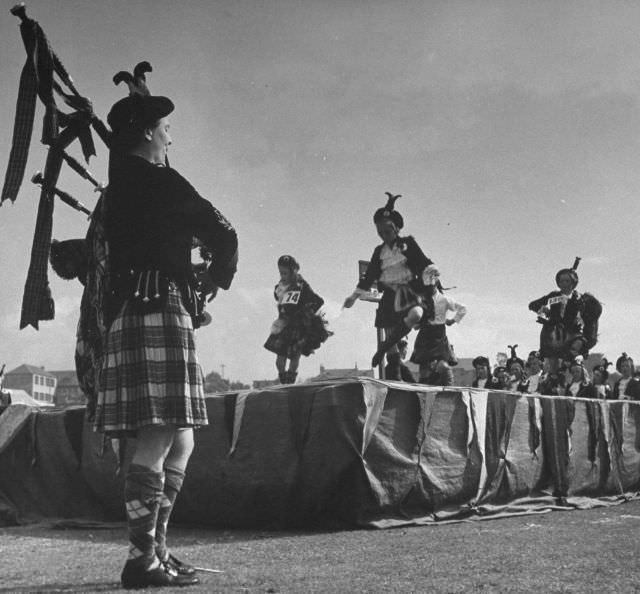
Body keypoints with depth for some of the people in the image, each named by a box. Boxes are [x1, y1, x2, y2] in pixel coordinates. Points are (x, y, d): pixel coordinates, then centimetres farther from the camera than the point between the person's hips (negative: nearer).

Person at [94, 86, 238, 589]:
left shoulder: (119, 187, 21)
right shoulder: (159, 180, -4)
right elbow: (221, 234, -6)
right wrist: (219, 277, 15)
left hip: (130, 316, 9)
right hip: (159, 311, -9)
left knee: (181, 442, 12)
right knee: (158, 440, -10)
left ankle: (155, 548, 15)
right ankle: (142, 558, -8)